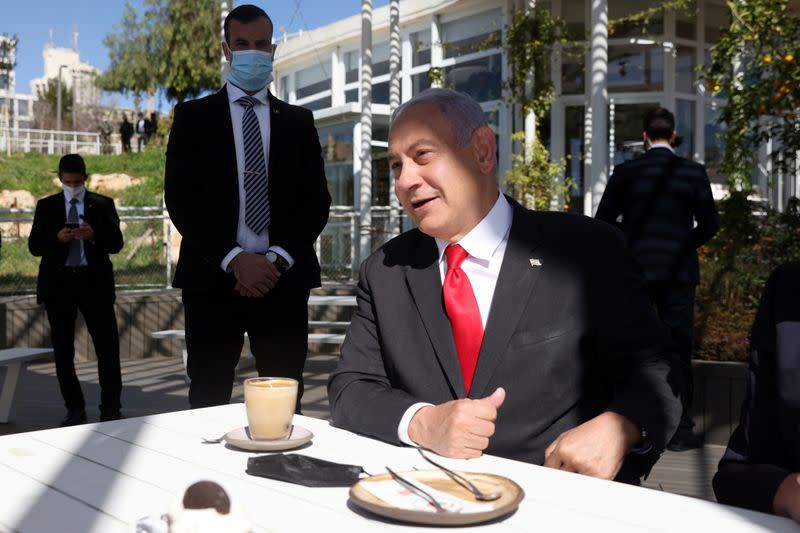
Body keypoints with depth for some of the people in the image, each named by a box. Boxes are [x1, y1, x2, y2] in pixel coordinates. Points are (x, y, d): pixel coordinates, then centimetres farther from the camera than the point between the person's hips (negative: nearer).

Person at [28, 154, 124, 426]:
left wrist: (94, 235, -17)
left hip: (95, 282, -1)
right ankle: (75, 409, 16)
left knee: (108, 348, -5)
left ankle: (111, 409, 1)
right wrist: (57, 238, -15)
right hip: (58, 284, 2)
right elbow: (34, 246, 5)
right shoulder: (46, 206, 9)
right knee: (63, 351, 6)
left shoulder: (103, 204, 6)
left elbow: (116, 243, 2)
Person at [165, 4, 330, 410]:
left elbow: (317, 200, 7)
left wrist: (278, 259, -9)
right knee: (209, 403, 1)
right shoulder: (193, 115, 8)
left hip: (284, 280, 1)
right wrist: (234, 259, -13)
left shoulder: (299, 121, 14)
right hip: (213, 278, -1)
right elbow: (180, 198, -1)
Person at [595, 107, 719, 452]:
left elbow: (603, 220, 1)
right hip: (678, 272, -1)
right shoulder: (694, 173, -3)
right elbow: (709, 224, -1)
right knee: (678, 351, 4)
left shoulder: (625, 172, -1)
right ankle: (680, 431, 7)